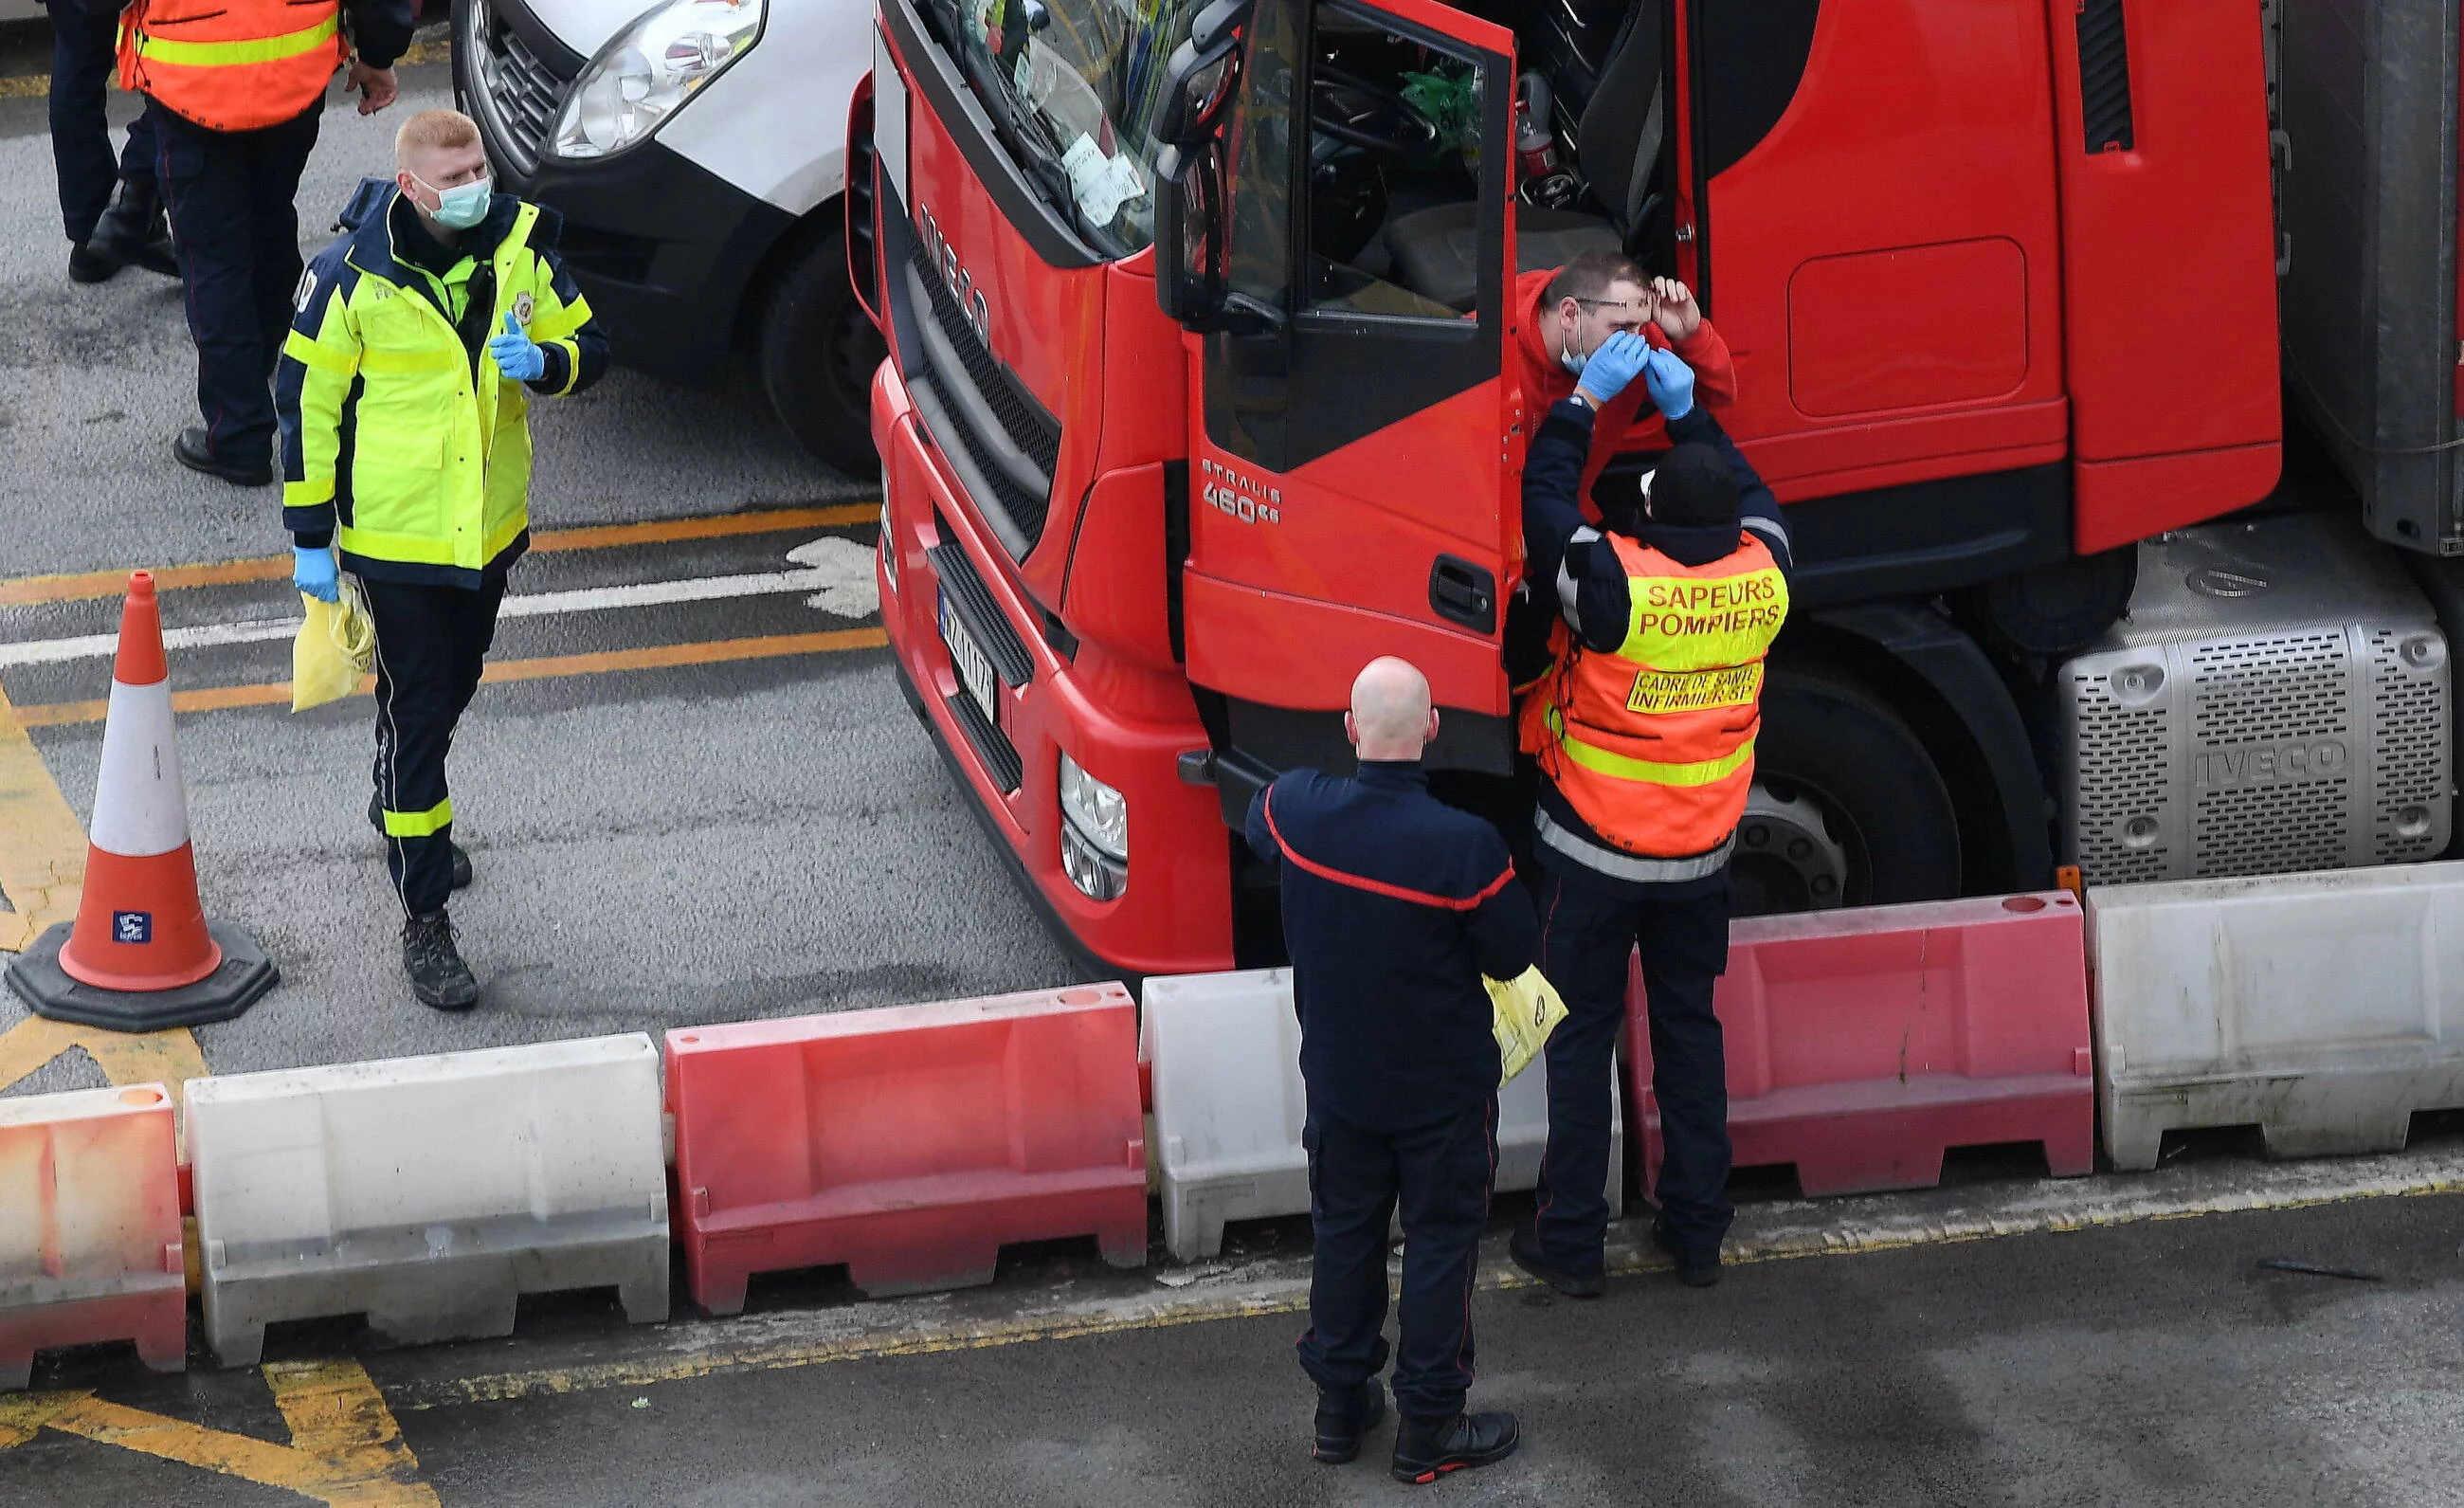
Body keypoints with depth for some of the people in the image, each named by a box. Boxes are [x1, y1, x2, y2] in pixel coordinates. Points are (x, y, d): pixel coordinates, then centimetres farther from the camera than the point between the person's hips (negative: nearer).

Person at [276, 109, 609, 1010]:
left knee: (454, 685, 25)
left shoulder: (519, 247, -7)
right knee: (414, 708, -1)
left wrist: (542, 361, -22)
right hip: (393, 530, -5)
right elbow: (304, 402, -10)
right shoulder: (353, 275, -18)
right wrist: (309, 538, -8)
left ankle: (402, 804, 54)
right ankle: (424, 924, 5)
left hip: (490, 524, 5)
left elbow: (588, 349, 4)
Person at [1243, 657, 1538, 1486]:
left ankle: (1340, 1406, 33)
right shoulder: (1465, 847, -29)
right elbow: (1512, 956, -15)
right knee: (1441, 1243, 12)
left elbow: (1259, 822, 9)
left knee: (1345, 1232, 21)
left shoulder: (1296, 810, -18)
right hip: (1444, 1089, -4)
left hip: (1338, 1079, 4)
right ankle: (1428, 1429, 20)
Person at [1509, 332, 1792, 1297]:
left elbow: (1543, 498, -10)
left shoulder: (1615, 584, -24)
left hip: (1593, 856, -4)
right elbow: (1755, 501, 12)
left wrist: (1586, 400, 0)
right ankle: (1697, 1232, 22)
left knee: (1581, 1038, 6)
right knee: (1690, 1031, 16)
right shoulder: (1761, 581, -11)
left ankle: (1569, 1243, 11)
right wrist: (1686, 411, 15)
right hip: (1702, 856, 4)